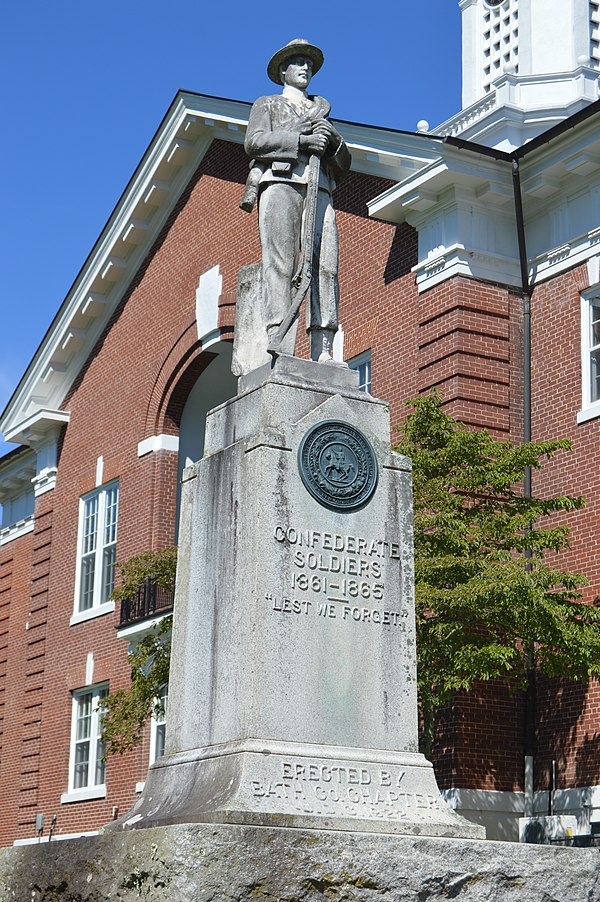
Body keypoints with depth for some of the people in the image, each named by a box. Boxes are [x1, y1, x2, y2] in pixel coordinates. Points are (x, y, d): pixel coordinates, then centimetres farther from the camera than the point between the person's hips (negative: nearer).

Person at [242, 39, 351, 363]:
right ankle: (280, 346, -25)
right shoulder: (267, 105, 24)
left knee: (325, 266, -14)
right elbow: (254, 141, 2)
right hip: (280, 184, -3)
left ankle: (322, 352, -21)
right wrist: (301, 140, -8)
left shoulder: (320, 111, 33)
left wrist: (333, 140, 2)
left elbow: (344, 165, 24)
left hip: (319, 190, 3)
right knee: (280, 264, -16)